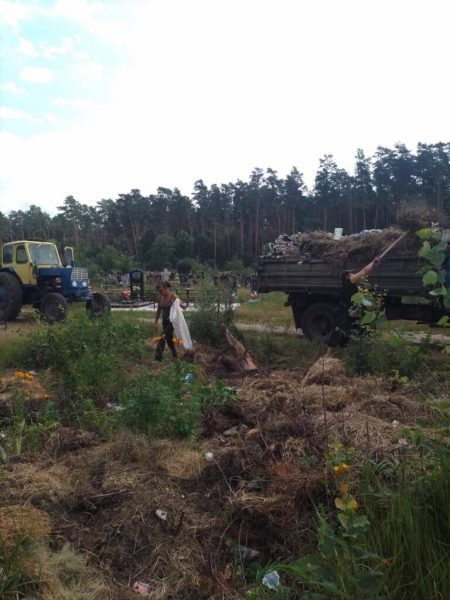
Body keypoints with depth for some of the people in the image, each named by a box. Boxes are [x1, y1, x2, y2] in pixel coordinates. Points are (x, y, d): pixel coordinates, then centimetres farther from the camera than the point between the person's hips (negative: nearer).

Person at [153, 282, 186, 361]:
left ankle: (158, 356, -15)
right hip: (165, 321, 6)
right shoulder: (160, 298, 1)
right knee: (169, 338, 12)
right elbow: (159, 310, 11)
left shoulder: (173, 296, -14)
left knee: (163, 336, -15)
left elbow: (184, 306, -13)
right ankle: (175, 355, 29)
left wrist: (180, 304, -35)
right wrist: (156, 322, 11)